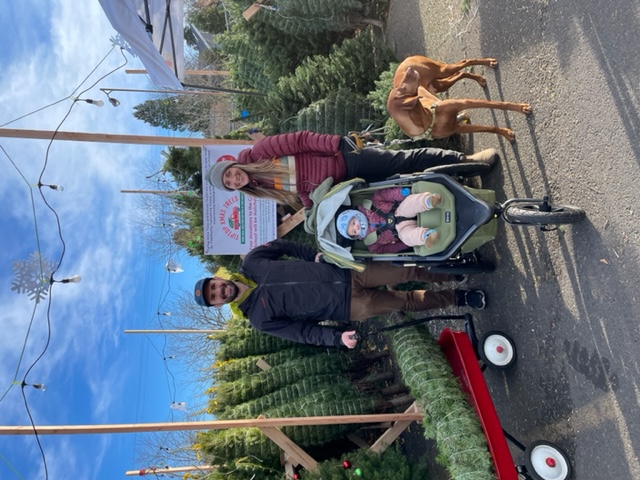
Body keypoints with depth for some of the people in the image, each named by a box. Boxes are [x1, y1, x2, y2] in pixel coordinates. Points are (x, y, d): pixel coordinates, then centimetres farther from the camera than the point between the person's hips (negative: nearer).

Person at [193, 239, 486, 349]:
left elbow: (283, 245, 13)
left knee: (407, 272, -3)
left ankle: (451, 274, 26)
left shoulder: (251, 264, -1)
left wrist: (313, 255, 1)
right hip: (349, 307, -3)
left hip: (346, 275, 3)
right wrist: (338, 337, -20)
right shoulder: (260, 318, -8)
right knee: (408, 302, -3)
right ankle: (458, 298, 23)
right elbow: (303, 331, -8)